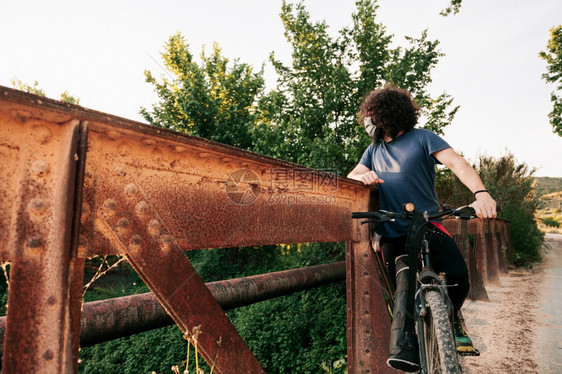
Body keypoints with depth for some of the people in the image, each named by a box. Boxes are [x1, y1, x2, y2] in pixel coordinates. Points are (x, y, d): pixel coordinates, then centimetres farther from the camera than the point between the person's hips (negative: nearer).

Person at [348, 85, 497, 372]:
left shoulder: (422, 138, 1)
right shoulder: (374, 149, 15)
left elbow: (457, 164, -12)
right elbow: (351, 176, 11)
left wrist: (480, 193, -31)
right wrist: (363, 175, -15)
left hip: (427, 226, -3)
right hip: (393, 234, 3)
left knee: (458, 275, -15)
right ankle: (406, 348, 13)